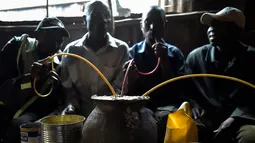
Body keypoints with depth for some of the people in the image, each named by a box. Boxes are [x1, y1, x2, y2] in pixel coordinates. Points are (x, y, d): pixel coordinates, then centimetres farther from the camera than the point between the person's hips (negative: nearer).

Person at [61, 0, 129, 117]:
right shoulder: (71, 50, 5)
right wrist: (72, 105, -7)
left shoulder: (121, 49, 0)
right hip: (80, 114, 1)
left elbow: (119, 88, -2)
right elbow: (67, 87, 10)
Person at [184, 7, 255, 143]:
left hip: (239, 120, 0)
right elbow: (185, 90, 13)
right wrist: (194, 107, -7)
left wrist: (233, 120, -19)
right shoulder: (196, 56, 6)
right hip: (206, 120, 1)